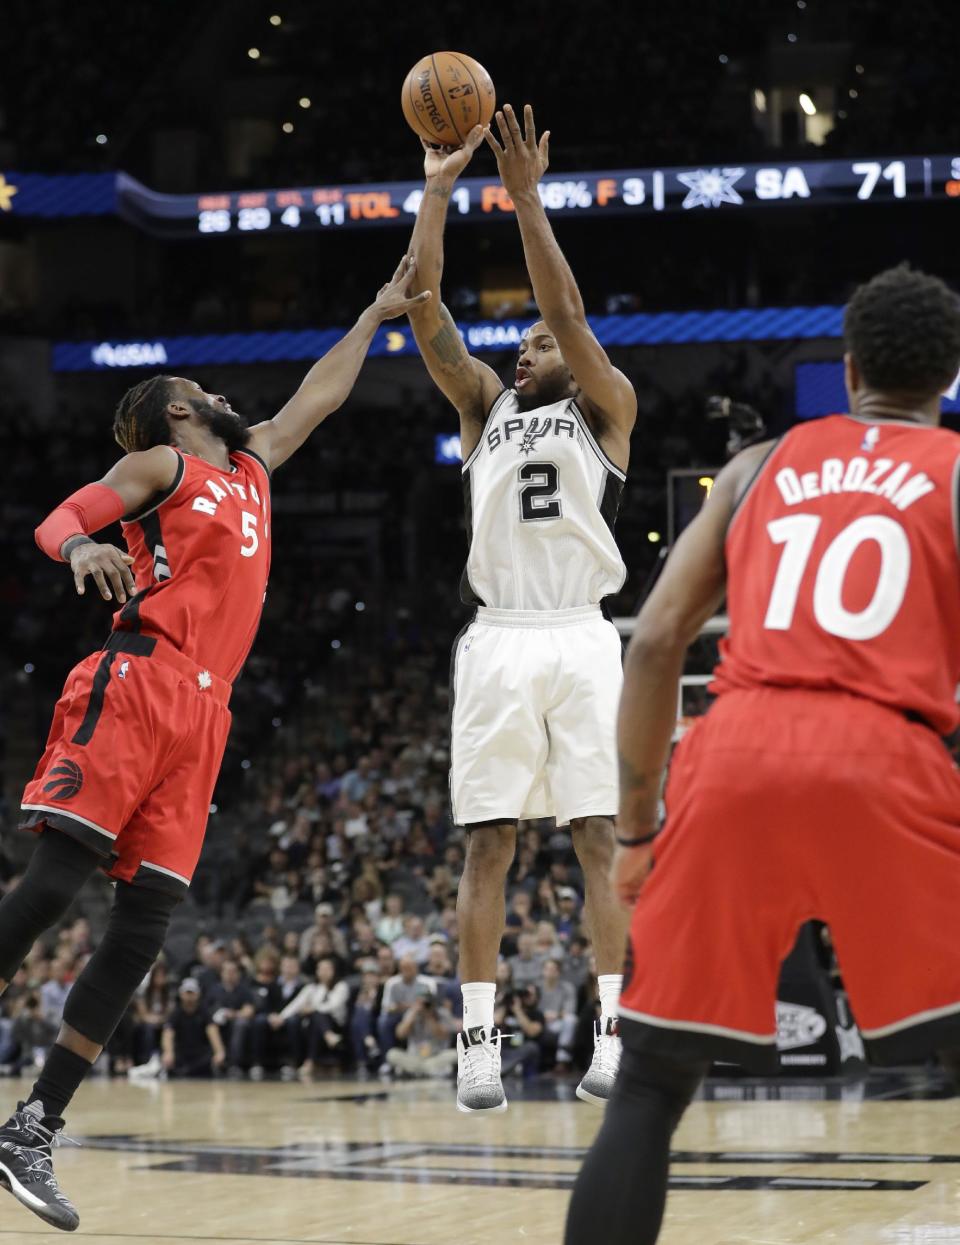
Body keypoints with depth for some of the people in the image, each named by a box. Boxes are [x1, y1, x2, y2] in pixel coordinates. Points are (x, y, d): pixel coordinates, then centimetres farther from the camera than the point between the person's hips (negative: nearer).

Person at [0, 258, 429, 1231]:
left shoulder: (250, 469, 28)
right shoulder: (162, 465, 8)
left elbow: (317, 398, 41)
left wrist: (378, 315, 44)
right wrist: (83, 545, -28)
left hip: (200, 715, 7)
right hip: (137, 685, -7)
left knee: (142, 926, -2)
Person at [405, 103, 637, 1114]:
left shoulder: (606, 408, 12)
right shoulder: (486, 406, 20)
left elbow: (569, 311, -3)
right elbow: (423, 310, 11)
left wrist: (526, 196, -8)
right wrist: (438, 190, 5)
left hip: (581, 640, -2)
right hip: (496, 641, 3)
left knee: (600, 838, -4)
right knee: (488, 843, -2)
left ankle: (615, 1039, -4)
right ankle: (479, 1047, -3)